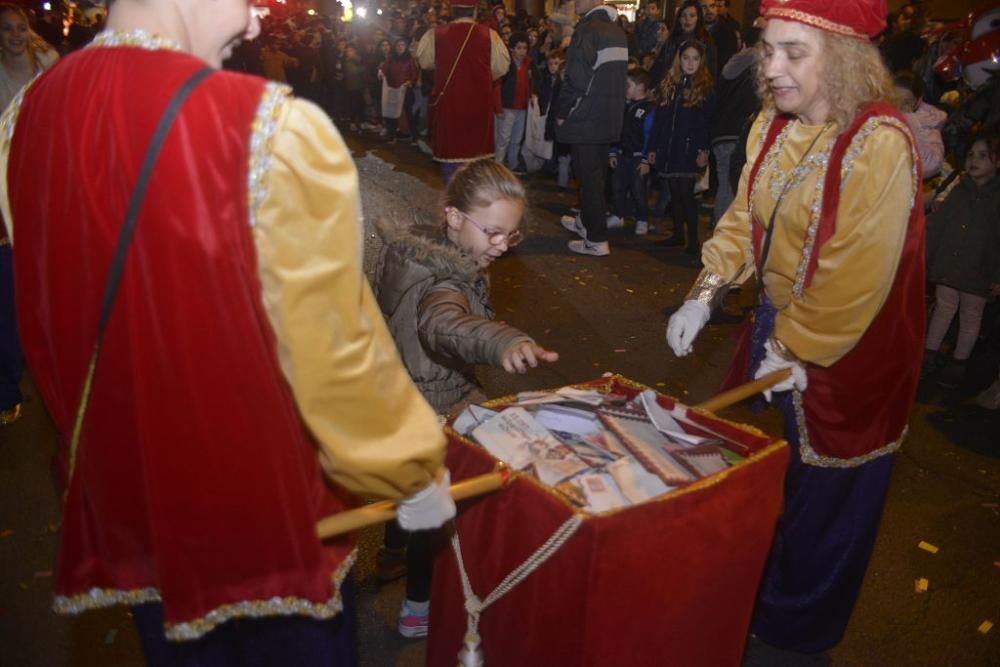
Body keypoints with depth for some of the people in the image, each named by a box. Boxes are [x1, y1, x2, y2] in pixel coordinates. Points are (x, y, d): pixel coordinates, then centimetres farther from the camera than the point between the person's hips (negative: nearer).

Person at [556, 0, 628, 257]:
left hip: (585, 117, -8)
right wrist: (611, 107, 19)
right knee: (595, 173, 19)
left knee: (589, 176, -4)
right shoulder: (617, 31, 10)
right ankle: (586, 221, 35)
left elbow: (575, 78, -19)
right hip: (609, 116, 8)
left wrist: (562, 112, -8)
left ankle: (596, 240, -2)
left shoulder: (587, 30, -15)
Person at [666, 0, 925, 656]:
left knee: (821, 502, 10)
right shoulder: (775, 124, -1)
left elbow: (858, 275, -24)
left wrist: (796, 351, -18)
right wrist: (705, 294, -5)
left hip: (844, 349, -7)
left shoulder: (880, 143, -24)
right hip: (776, 322, 7)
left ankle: (793, 633, 34)